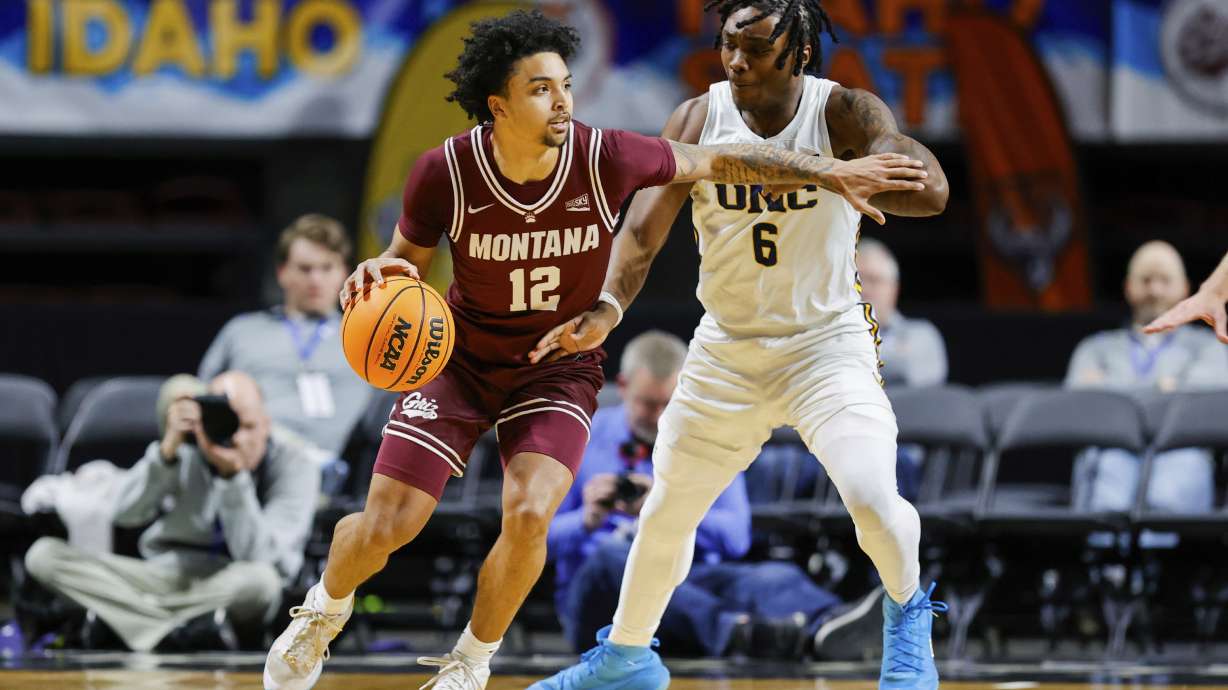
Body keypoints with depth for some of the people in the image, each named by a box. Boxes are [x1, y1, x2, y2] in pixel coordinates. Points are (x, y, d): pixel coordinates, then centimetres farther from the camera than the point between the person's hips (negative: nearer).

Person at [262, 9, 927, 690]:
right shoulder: (444, 172, -20)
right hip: (460, 355, 0)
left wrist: (833, 172, -6)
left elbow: (719, 162, -6)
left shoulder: (605, 158, -20)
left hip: (560, 368, 0)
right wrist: (379, 273, -27)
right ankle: (325, 610, 30)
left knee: (528, 514, -24)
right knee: (384, 527, -7)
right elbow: (409, 260, -2)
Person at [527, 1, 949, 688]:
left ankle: (908, 613, 7)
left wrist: (814, 169, -42)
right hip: (727, 348, 3)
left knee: (872, 497, -24)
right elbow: (644, 229, -14)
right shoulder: (698, 119, -10)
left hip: (827, 341, -3)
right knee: (666, 513, 13)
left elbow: (930, 190, -32)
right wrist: (607, 309, -33)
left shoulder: (844, 113, -17)